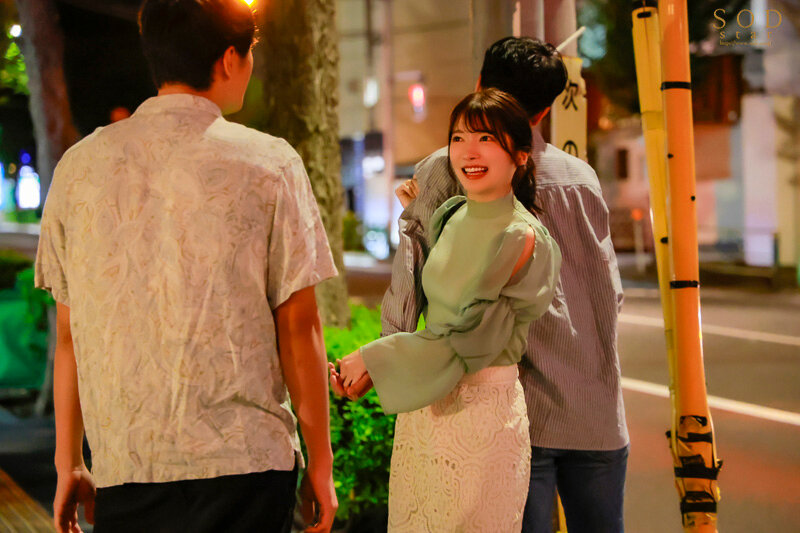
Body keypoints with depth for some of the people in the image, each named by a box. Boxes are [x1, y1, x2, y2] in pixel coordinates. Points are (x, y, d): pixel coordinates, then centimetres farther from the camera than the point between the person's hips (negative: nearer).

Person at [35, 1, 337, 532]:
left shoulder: (80, 165, 4)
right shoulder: (269, 164, -5)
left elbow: (70, 332, 7)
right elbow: (297, 327, -5)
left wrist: (68, 464, 15)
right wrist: (320, 463, 4)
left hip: (123, 472, 3)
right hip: (245, 463, -3)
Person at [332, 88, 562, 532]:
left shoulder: (521, 238, -14)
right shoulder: (450, 216, 8)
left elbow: (468, 339, -16)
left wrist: (372, 358, -10)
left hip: (482, 411, -7)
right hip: (426, 407, 7)